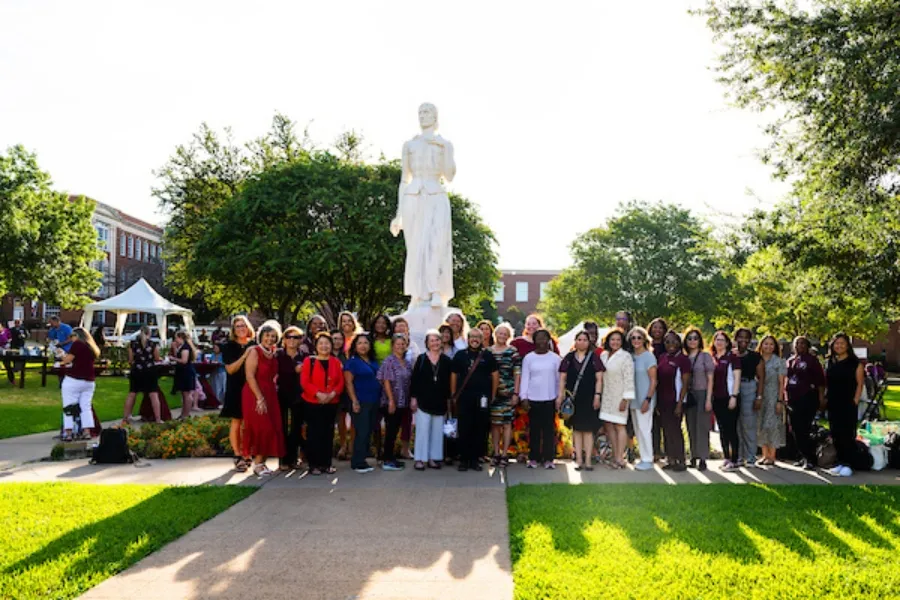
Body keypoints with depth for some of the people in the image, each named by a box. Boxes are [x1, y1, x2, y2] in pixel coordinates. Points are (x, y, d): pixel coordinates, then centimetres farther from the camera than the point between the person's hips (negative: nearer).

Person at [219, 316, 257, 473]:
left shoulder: (254, 345, 5)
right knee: (237, 423, 0)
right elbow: (230, 369, -10)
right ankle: (238, 457, 6)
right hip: (236, 390, -2)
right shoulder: (228, 346, -1)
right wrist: (244, 355, -19)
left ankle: (246, 455, 14)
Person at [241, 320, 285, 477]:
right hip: (255, 395, -7)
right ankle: (257, 464, 0)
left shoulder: (273, 354, 11)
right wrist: (260, 398, -20)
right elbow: (250, 376, -16)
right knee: (261, 429, -9)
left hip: (270, 396, 7)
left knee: (271, 429, 5)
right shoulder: (255, 352, -10)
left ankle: (261, 462, 13)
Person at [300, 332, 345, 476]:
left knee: (328, 433, 7)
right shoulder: (309, 361, -4)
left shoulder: (336, 362, 8)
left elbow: (341, 382, 6)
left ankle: (326, 463, 15)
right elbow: (304, 382, -10)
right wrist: (318, 394, -21)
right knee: (314, 433, -3)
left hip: (331, 403, 4)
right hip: (313, 403, -4)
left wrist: (333, 394, -13)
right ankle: (313, 465, 3)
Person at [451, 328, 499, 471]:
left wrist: (492, 395, 3)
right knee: (464, 429, 0)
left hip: (481, 398, 0)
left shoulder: (487, 355, 5)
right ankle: (463, 459, 8)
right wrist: (453, 395, 5)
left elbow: (495, 375, 6)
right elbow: (454, 375, 9)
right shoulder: (460, 355, 7)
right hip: (464, 398, 0)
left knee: (479, 430, 4)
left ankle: (474, 459, 13)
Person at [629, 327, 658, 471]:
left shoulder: (649, 356, -7)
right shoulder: (631, 356, 9)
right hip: (634, 399, 6)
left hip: (645, 399, -6)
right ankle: (643, 458, 19)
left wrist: (648, 399, -15)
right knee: (637, 430, 10)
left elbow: (653, 381, -8)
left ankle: (648, 460, 3)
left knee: (644, 429, -6)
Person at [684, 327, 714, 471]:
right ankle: (694, 456, 14)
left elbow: (710, 379, -3)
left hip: (702, 394, -4)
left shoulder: (705, 356, 0)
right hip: (688, 396, 4)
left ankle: (702, 458, -1)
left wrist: (708, 399, -10)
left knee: (702, 426, -4)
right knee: (691, 427, 6)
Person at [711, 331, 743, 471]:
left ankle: (734, 460, -2)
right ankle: (726, 458, 16)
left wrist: (734, 396, -14)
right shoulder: (711, 358, 11)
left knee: (731, 429, -6)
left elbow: (736, 378, -7)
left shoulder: (732, 357, -3)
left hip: (729, 398, -6)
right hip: (717, 398, 6)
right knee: (722, 429, 9)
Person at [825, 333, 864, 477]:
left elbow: (860, 383, -4)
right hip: (833, 404, 5)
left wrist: (855, 400, -11)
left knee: (848, 434, -5)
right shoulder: (830, 362, 11)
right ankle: (840, 463, 15)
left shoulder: (854, 362, -3)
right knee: (836, 434, 7)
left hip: (848, 404, -5)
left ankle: (848, 464, 0)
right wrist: (825, 398, 7)